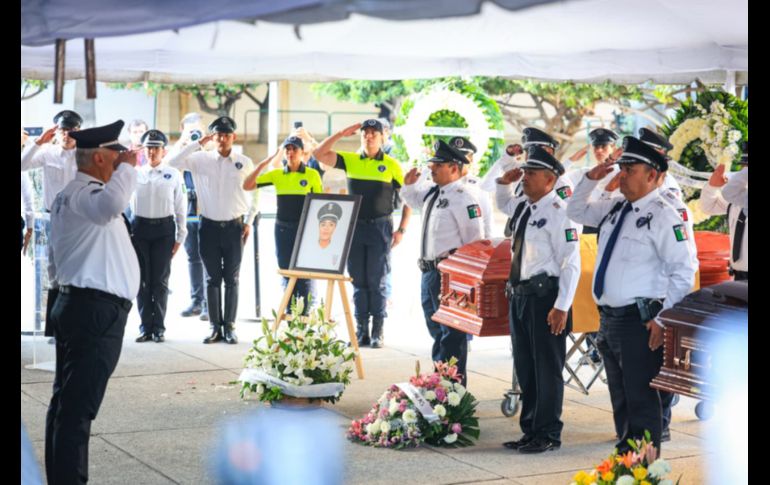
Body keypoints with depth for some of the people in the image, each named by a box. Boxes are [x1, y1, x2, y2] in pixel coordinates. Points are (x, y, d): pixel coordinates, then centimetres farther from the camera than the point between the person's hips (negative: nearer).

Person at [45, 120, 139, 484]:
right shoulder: (83, 193, -14)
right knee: (78, 408, -10)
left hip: (75, 305, 11)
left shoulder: (69, 195, 20)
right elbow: (111, 203, -39)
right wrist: (128, 167, -23)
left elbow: (55, 263, 25)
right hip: (96, 311, -11)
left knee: (65, 403, 13)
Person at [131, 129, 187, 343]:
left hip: (164, 229, -1)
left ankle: (159, 327, 11)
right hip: (140, 227, 1)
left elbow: (180, 207, 5)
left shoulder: (173, 175, 3)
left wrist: (180, 236, 4)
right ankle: (145, 327, 12)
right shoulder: (135, 174, 5)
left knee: (160, 280, 2)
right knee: (142, 279, 4)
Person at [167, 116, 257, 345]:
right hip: (209, 225, 0)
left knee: (231, 280, 5)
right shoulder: (202, 159, -1)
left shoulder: (245, 163, 1)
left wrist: (249, 222, 3)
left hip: (235, 226, 0)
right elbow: (173, 162, -12)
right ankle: (215, 326, 12)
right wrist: (198, 143, -13)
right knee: (212, 279, 6)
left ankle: (229, 326, 11)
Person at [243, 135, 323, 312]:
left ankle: (304, 314, 5)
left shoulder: (312, 175, -1)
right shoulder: (277, 174, 4)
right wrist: (263, 164, -6)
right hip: (283, 228, 3)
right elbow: (247, 186, 0)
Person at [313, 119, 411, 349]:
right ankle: (361, 332, 12)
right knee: (358, 281, 6)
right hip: (355, 226, 3)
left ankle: (377, 332, 4)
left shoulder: (391, 165, -1)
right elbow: (319, 154, -1)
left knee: (377, 281, -2)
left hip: (380, 227, -3)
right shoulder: (350, 160, 7)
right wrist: (342, 134, -4)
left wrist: (401, 230, -4)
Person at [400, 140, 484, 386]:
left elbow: (475, 238, -17)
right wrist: (409, 184, 12)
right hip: (429, 271, 10)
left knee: (452, 333, -4)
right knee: (436, 329, 20)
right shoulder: (431, 192, 11)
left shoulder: (463, 197, -16)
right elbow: (412, 198, 34)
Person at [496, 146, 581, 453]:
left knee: (547, 368, 0)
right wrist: (504, 182, 17)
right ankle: (530, 430, 25)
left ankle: (548, 434, 10)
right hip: (519, 294, 9)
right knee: (524, 367, 14)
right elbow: (502, 204, 38)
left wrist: (561, 306, -21)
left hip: (545, 295, -9)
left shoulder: (560, 212, -14)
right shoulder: (522, 206, 12)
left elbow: (571, 263, -17)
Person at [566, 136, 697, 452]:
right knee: (620, 399, 16)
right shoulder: (615, 208, 12)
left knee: (640, 399, -5)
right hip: (609, 317, 8)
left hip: (639, 322, -8)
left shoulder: (663, 216, -11)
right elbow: (576, 211, 28)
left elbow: (683, 272, -14)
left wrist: (663, 318, -17)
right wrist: (590, 179, 12)